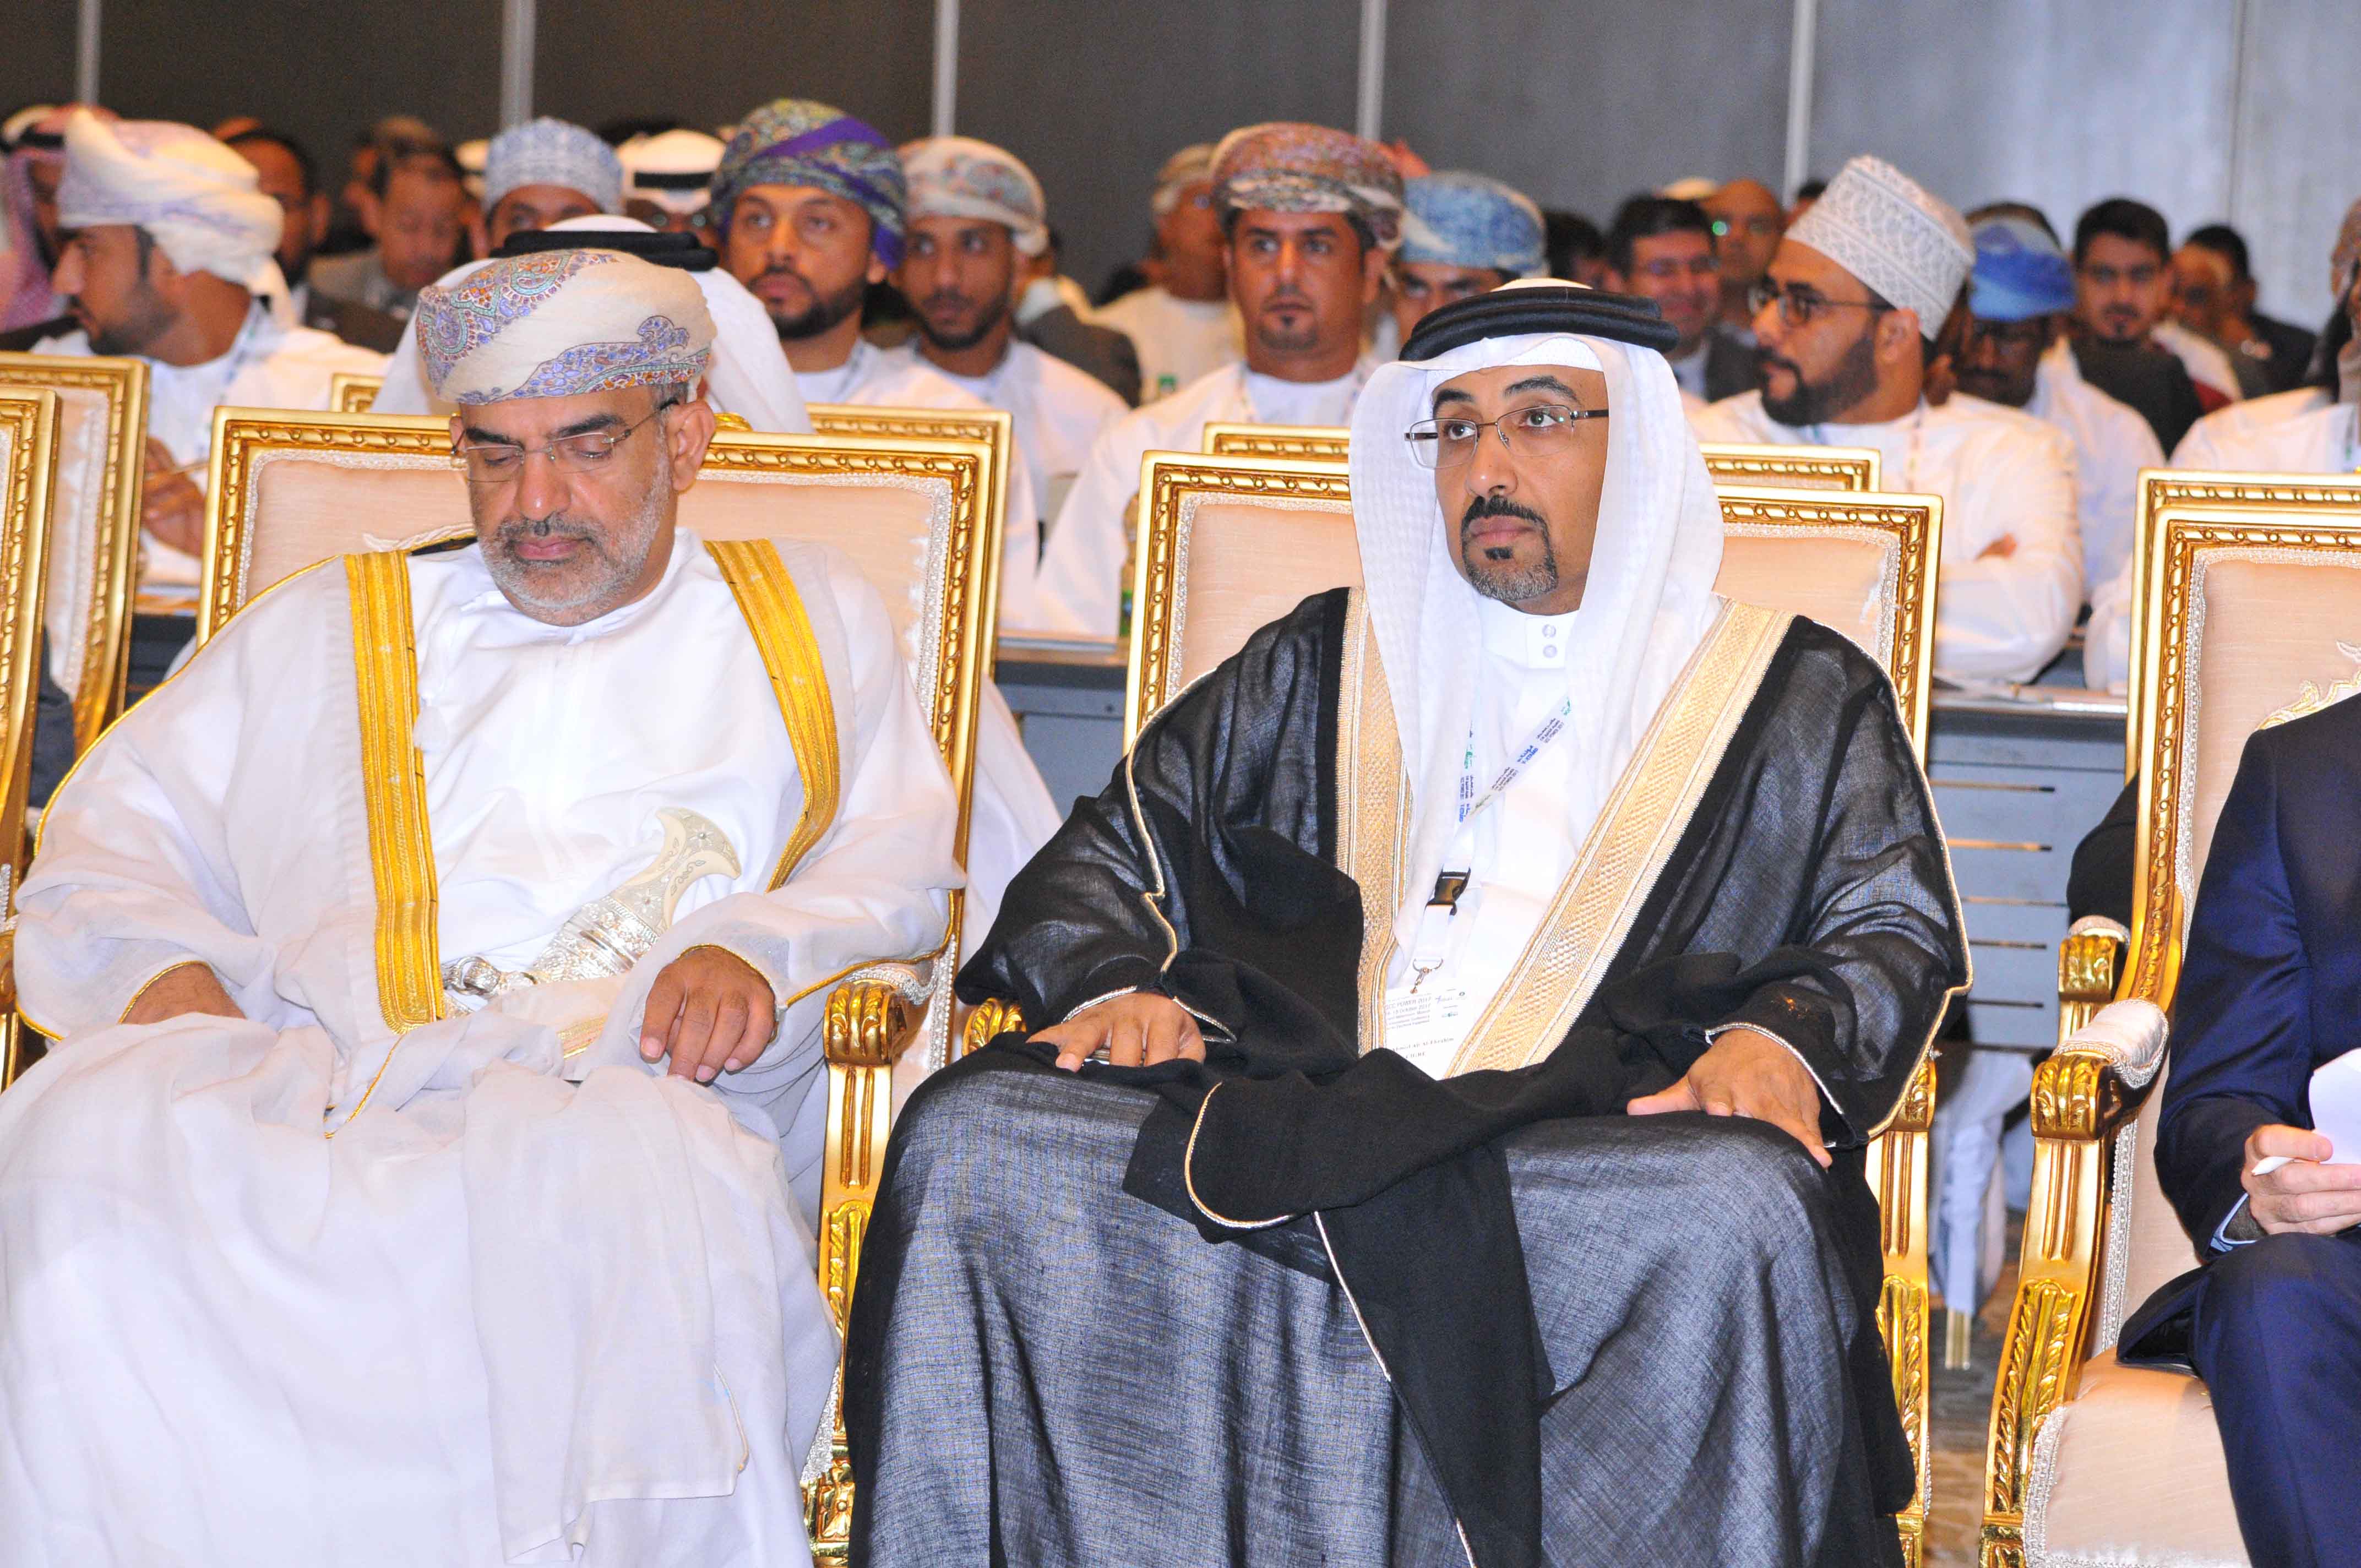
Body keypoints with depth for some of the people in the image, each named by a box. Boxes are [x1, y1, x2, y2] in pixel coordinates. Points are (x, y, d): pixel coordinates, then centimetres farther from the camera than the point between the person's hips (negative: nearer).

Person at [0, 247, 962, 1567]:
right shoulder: (326, 634, 30)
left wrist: (760, 953, -7)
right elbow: (121, 828, 23)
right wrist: (163, 969, -1)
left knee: (626, 1187, -41)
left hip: (634, 1089, -2)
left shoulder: (812, 618, 27)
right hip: (314, 1085, 2)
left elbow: (904, 869, 16)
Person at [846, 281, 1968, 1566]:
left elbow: (1896, 928, 12)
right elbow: (1112, 847, 25)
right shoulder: (1325, 663, 29)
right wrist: (1116, 985, 1)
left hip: (1597, 1152, -2)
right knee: (969, 1143, -25)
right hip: (1291, 1117, 2)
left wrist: (1778, 1038, -11)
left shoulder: (1798, 698, 22)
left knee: (1740, 1216, -38)